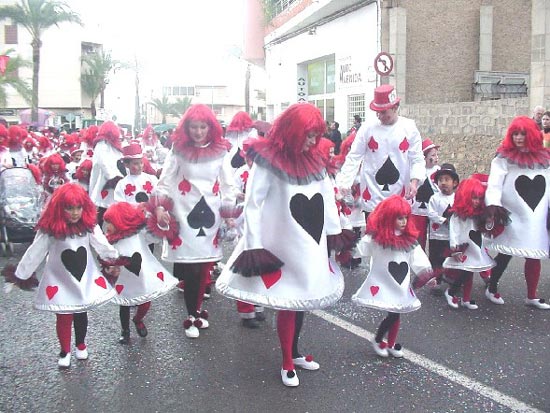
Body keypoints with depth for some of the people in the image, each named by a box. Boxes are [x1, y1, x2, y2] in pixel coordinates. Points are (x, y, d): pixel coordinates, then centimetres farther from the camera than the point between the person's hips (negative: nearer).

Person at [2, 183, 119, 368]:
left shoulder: (89, 226, -11)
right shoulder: (49, 230, -19)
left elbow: (103, 245, 1)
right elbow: (34, 254, -11)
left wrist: (113, 261, 11)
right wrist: (19, 275, -5)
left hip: (85, 280, 3)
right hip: (60, 283, -2)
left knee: (81, 315, 18)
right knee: (64, 318, 8)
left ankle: (81, 345, 43)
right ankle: (65, 351, 32)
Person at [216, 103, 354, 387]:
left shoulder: (313, 158, 8)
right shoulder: (269, 160, -12)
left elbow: (327, 196, 15)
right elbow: (252, 204, -12)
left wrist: (335, 231, 15)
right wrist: (253, 245, -15)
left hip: (313, 242, 6)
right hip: (286, 244, -6)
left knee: (304, 298, 14)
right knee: (289, 302, 2)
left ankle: (294, 352, 32)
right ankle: (287, 363, 19)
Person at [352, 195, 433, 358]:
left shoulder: (409, 238, 2)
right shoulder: (376, 238, -13)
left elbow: (418, 259, 1)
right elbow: (359, 250, -14)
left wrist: (427, 274, -7)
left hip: (401, 285, 5)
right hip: (383, 285, -5)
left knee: (396, 315, 12)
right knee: (393, 315, -5)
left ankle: (391, 344, 32)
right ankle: (378, 341, 20)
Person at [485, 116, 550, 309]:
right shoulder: (504, 158, -4)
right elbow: (494, 183, -13)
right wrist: (493, 204, -28)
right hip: (512, 218, -4)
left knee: (534, 257, 9)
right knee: (505, 255, 3)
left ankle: (532, 296, 23)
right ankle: (492, 289, 22)